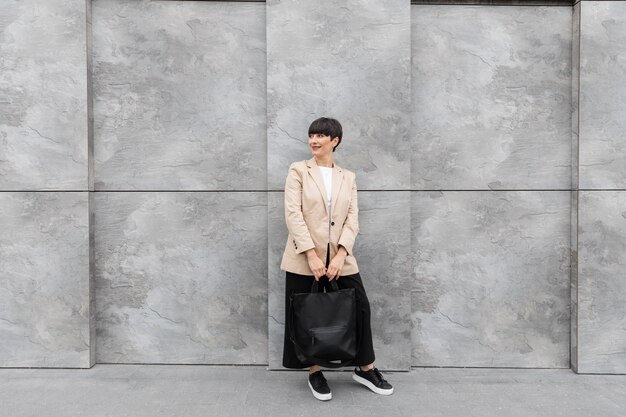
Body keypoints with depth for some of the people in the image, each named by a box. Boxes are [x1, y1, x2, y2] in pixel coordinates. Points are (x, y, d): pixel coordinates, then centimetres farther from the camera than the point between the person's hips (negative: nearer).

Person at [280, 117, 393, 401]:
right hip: (304, 258, -2)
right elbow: (293, 214, -9)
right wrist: (312, 256, -17)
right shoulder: (298, 170, 1)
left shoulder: (348, 177, 10)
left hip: (339, 257, 3)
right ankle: (315, 373, 28)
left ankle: (365, 369, 27)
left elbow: (352, 219, 1)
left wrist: (340, 255, -13)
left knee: (360, 308, 5)